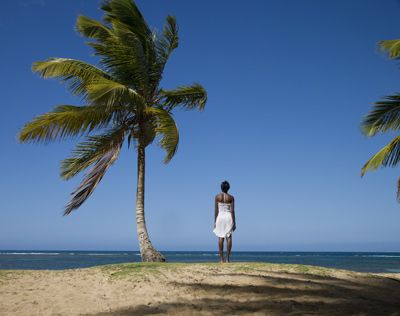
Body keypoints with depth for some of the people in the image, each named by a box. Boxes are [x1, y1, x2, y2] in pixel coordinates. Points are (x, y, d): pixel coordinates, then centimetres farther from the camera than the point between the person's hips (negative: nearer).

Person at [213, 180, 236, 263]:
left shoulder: (217, 196, -1)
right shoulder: (231, 197, -1)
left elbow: (216, 210, -1)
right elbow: (232, 211, -4)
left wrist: (215, 221, 4)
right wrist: (234, 222, 0)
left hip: (220, 217, 0)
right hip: (229, 217, 0)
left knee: (221, 238, 2)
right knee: (229, 237, 1)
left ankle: (221, 258, 0)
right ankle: (228, 258, -2)